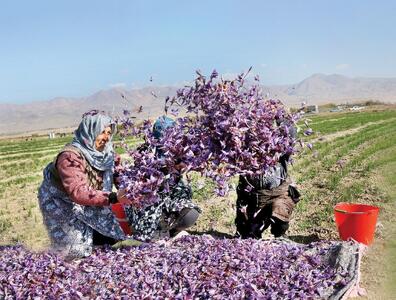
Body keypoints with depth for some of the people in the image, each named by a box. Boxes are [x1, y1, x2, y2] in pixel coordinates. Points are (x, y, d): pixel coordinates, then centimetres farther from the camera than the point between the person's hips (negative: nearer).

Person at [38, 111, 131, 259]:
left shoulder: (104, 152, -9)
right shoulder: (70, 157, -31)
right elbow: (79, 192, -41)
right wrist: (113, 197, -49)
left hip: (89, 207, 7)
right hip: (63, 207, -6)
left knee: (111, 239, 5)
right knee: (79, 252, -3)